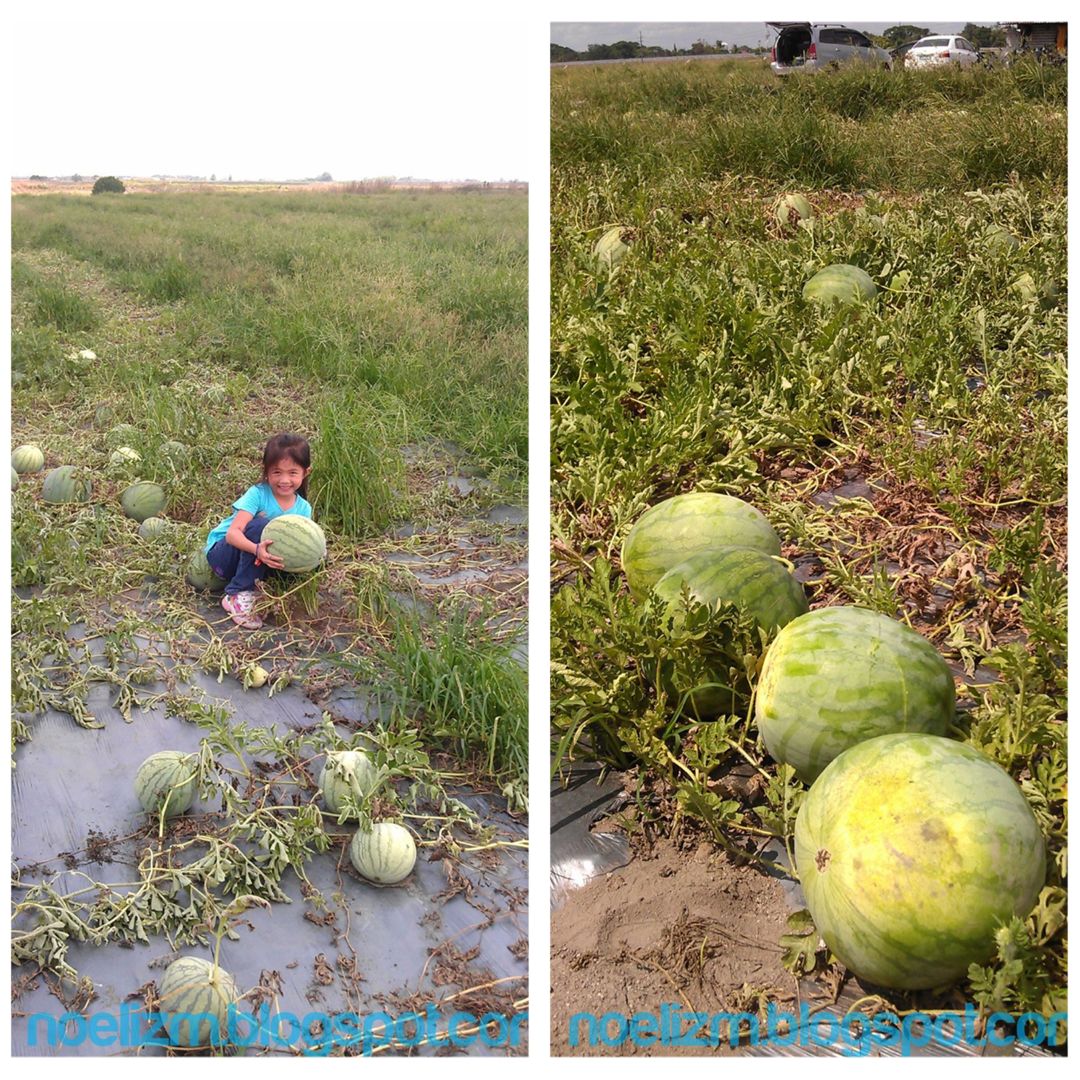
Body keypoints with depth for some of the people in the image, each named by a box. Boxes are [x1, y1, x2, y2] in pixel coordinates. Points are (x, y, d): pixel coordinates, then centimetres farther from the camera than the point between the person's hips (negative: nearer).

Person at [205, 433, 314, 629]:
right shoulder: (258, 494, -20)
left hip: (256, 562, 4)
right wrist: (257, 549, -48)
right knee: (260, 524, -33)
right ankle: (237, 596, -28)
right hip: (222, 553, -4)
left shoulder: (303, 509, -5)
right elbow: (233, 533, -30)